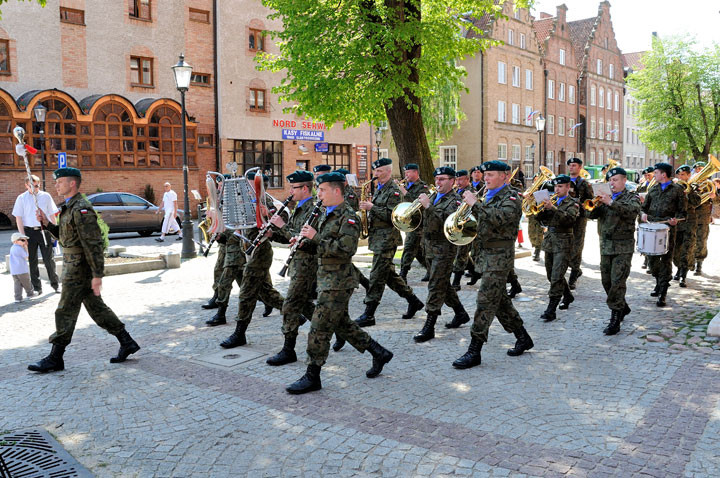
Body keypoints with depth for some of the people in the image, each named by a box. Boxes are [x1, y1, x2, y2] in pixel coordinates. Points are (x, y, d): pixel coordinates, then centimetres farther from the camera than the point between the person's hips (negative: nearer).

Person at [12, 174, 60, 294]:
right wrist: (23, 236, -3)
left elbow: (52, 215, 9)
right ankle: (37, 287, 15)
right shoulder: (21, 198, 2)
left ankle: (55, 284, 14)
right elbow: (18, 218, 2)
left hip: (44, 230, 0)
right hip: (29, 231, 1)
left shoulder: (45, 196, 3)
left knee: (48, 259, 2)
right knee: (32, 261, 7)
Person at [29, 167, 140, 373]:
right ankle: (127, 343, 17)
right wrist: (47, 223, 7)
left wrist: (97, 275, -24)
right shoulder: (70, 207, 14)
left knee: (65, 313, -1)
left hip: (78, 269, -10)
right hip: (73, 266, 10)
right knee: (96, 308, 13)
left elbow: (94, 244, -23)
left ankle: (55, 359, 10)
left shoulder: (81, 209, -18)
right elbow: (64, 236, 22)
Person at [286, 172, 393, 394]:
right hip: (327, 279, 10)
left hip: (338, 282, -10)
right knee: (341, 323, 16)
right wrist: (308, 240, 1)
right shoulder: (328, 215, 15)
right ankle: (379, 353, 29)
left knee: (319, 328, -5)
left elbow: (346, 249, -26)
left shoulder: (348, 217, -14)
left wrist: (316, 237, -23)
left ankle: (312, 377, 6)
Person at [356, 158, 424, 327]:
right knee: (389, 274, 14)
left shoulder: (393, 190, -12)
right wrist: (367, 207, 8)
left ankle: (369, 315, -3)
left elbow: (392, 216, -21)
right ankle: (413, 301, 26)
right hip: (377, 237, 10)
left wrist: (372, 207, -22)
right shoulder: (379, 189, 17)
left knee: (377, 276, -7)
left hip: (387, 239, -10)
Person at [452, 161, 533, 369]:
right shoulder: (489, 196, 16)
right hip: (486, 254, 9)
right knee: (500, 300, 15)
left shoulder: (511, 197, -11)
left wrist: (475, 203, -24)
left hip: (500, 256, -9)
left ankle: (474, 352, -5)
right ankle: (523, 338, 30)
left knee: (485, 302, -9)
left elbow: (498, 219, -28)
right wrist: (472, 205, 3)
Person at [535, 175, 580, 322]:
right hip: (549, 242, 7)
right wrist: (542, 208, -10)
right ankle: (568, 296, 39)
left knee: (557, 277, -12)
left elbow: (569, 219, -22)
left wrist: (553, 208, -31)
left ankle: (551, 310, -13)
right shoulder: (552, 201, 15)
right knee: (552, 275, 17)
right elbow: (543, 221, 8)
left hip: (563, 244, -7)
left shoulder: (572, 203, -3)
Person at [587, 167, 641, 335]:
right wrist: (595, 204, -16)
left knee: (618, 282, -10)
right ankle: (623, 307, 33)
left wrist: (611, 202, -30)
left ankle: (615, 320, -7)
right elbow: (592, 214, 3)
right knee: (606, 281, 11)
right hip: (606, 246, 6)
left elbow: (632, 211, -22)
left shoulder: (632, 197, 0)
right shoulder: (604, 198, 15)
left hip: (623, 247, -6)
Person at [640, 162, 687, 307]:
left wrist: (676, 219, -18)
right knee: (652, 260, 10)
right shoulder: (653, 189, 15)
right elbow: (644, 206, 19)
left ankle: (663, 293, -1)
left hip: (668, 229, -5)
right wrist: (643, 214, -3)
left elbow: (683, 211, 2)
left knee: (666, 261, -4)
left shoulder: (677, 189, 2)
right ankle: (658, 283, 33)